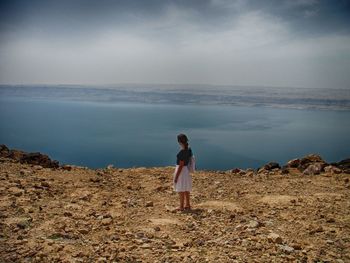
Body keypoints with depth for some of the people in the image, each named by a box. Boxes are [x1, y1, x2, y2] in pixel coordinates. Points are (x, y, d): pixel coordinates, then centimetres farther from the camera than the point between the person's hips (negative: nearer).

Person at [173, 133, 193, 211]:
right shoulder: (189, 149, 3)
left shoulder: (182, 151, -23)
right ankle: (187, 205, 27)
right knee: (186, 189, 17)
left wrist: (176, 176, -16)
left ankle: (181, 206, 11)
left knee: (181, 190, 2)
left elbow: (181, 165, -22)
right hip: (186, 170, 9)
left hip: (182, 170, -9)